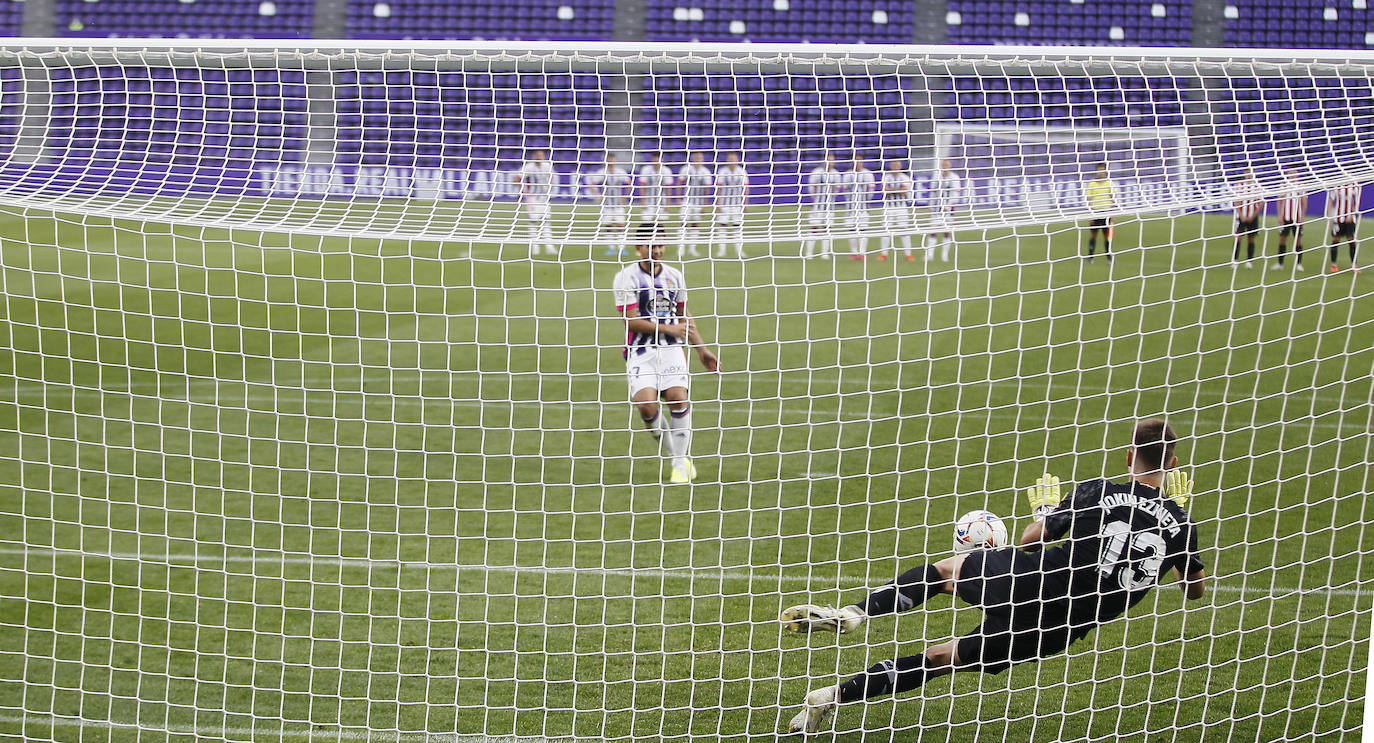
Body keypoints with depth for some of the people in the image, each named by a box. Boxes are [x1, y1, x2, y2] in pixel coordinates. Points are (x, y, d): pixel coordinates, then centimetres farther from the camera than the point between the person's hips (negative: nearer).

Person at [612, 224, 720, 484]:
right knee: (646, 404, -20)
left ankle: (681, 462, -3)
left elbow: (684, 316, 21)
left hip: (670, 348, 3)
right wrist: (669, 329, -12)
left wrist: (701, 349, 17)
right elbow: (632, 321, -10)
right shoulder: (626, 277, -5)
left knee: (678, 397, -17)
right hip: (639, 352, -3)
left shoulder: (674, 276, 10)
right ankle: (672, 450, 8)